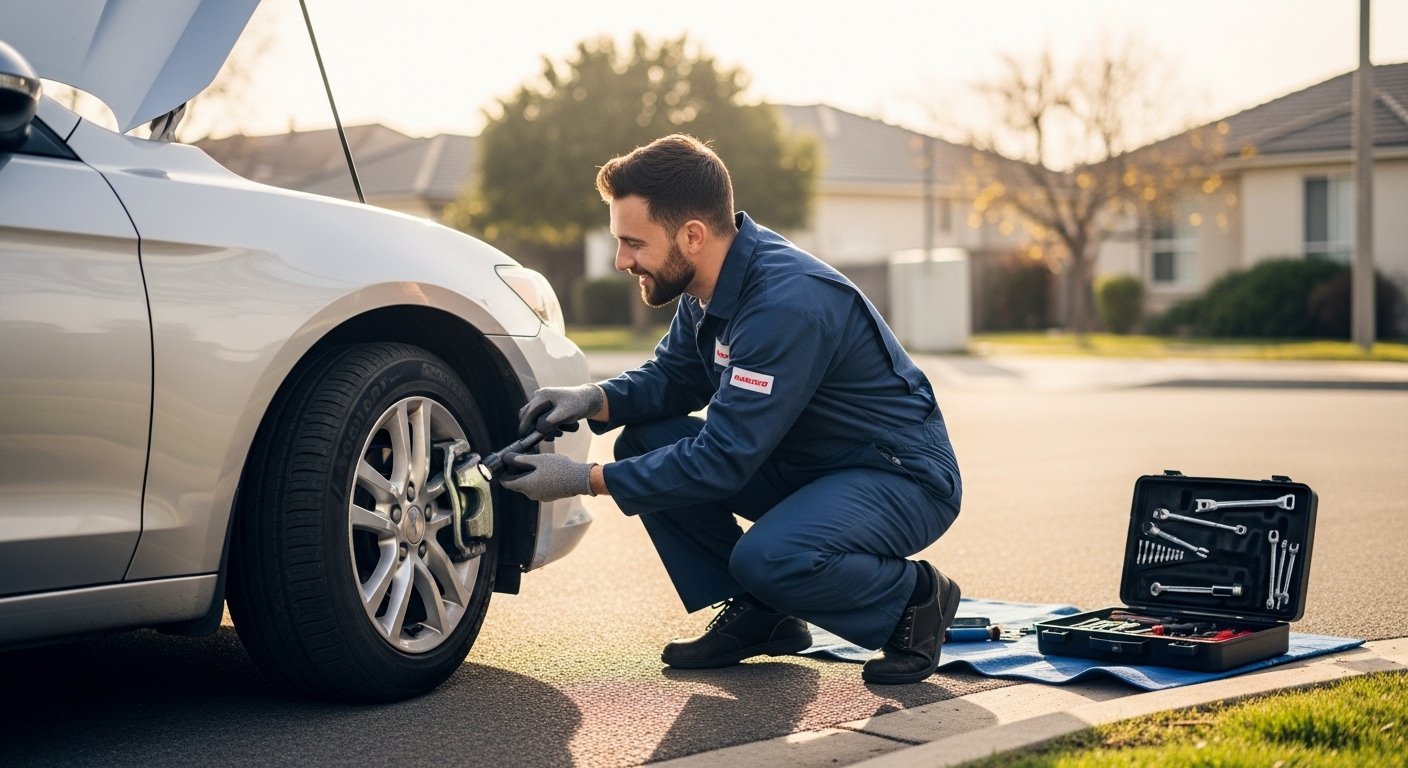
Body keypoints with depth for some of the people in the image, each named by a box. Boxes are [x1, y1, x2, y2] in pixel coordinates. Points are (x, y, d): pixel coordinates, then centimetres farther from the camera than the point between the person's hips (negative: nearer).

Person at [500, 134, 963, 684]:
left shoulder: (787, 304, -31)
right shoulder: (711, 284, -3)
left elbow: (724, 459, -30)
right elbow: (673, 375, 12)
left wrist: (584, 481, -27)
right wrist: (595, 401, -9)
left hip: (907, 478, -9)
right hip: (804, 466, 9)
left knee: (770, 557, -36)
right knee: (644, 443, -4)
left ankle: (915, 599, -6)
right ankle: (756, 617, 5)